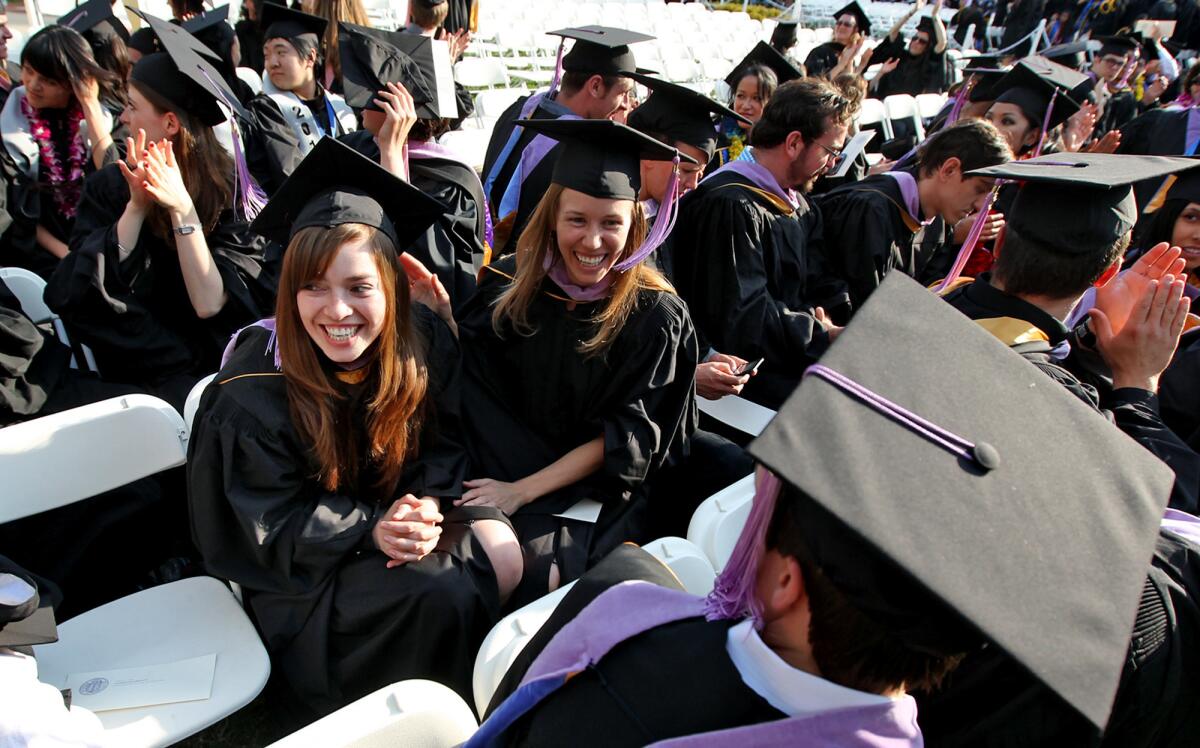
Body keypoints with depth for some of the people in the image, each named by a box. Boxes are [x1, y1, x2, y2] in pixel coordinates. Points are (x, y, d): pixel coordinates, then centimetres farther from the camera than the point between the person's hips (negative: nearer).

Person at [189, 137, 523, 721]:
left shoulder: (422, 338, -14)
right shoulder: (255, 385, -23)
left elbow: (445, 442, -1)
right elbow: (276, 524, -15)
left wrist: (427, 507, -22)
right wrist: (373, 529, -30)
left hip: (399, 508, 4)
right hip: (299, 562, -4)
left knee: (502, 553, -20)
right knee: (442, 594, -26)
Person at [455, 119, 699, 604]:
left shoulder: (656, 315, -8)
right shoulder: (508, 287, 1)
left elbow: (628, 437, -9)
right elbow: (473, 387, 2)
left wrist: (522, 490, -16)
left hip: (602, 499, -3)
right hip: (502, 480, 3)